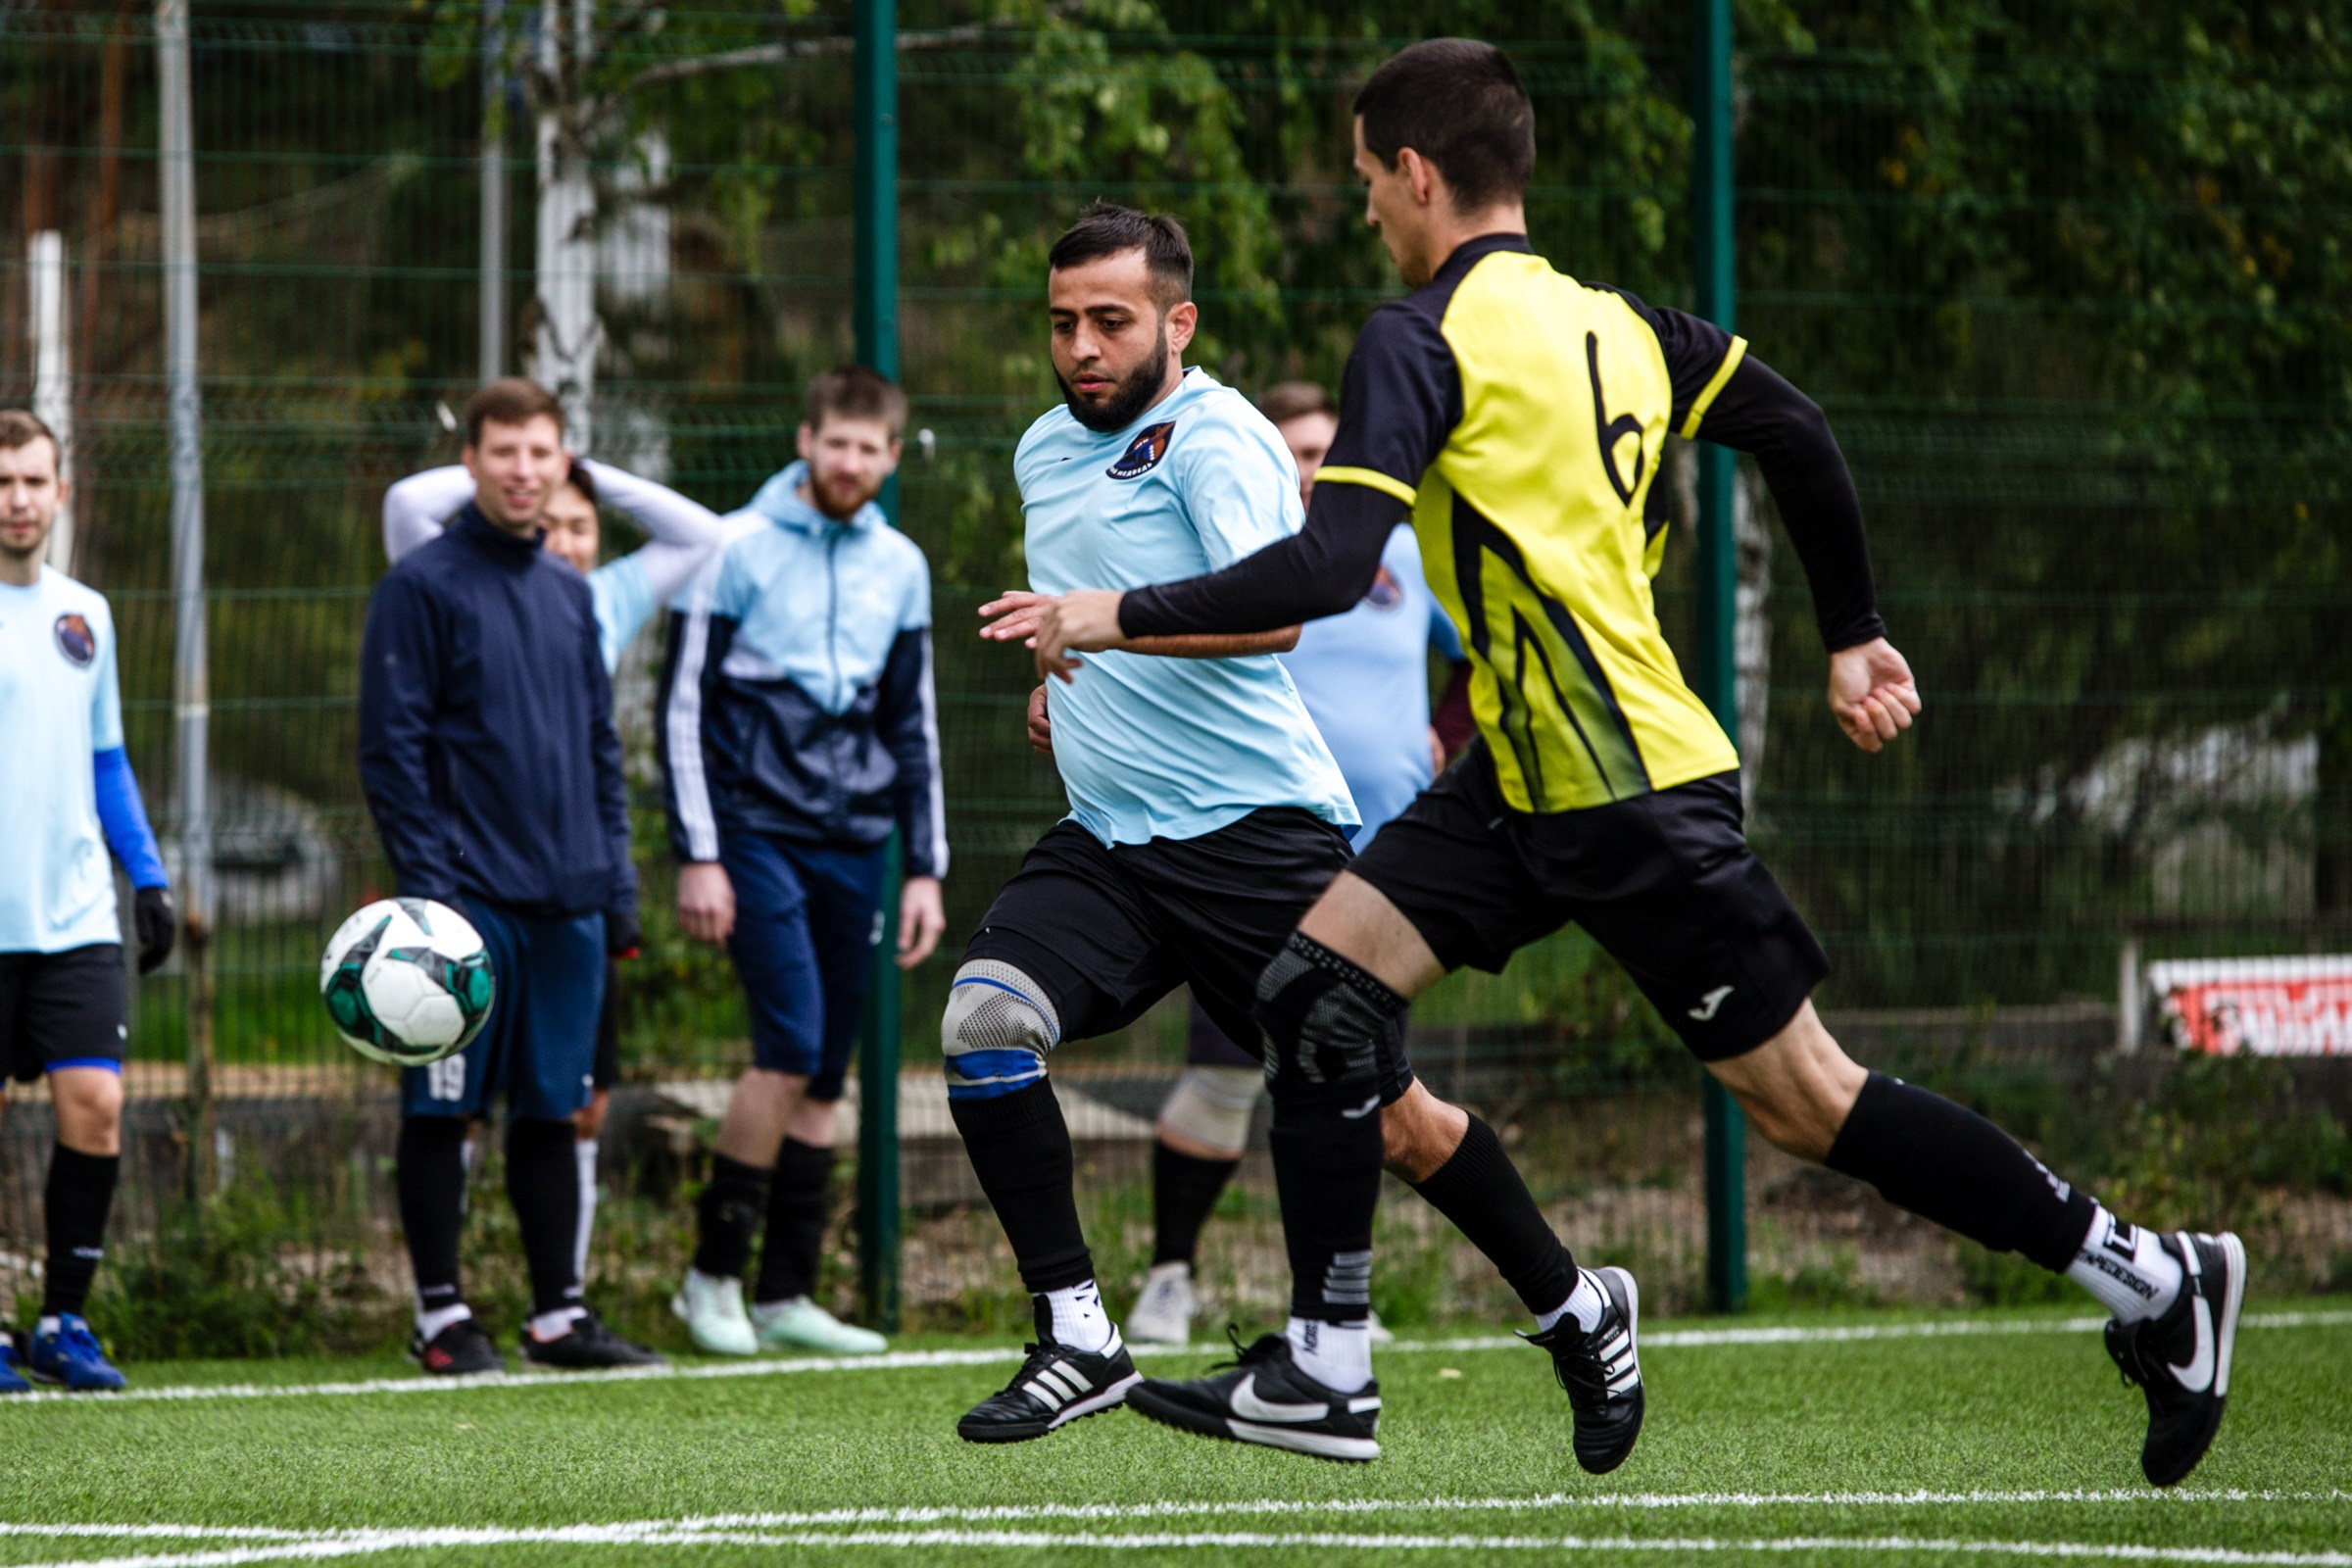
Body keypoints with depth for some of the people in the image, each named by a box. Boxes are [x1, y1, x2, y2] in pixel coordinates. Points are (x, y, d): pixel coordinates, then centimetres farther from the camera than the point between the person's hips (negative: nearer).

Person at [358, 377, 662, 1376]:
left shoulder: (571, 595, 15)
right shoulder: (424, 585, -5)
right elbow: (390, 743, -8)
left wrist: (616, 882, 13)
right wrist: (425, 880, -15)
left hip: (569, 902, 6)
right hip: (473, 897, -6)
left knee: (551, 1111, 8)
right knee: (445, 1109, -1)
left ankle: (558, 1313, 12)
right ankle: (441, 1315, 5)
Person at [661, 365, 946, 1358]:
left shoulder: (901, 568, 12)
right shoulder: (740, 550, -2)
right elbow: (685, 706, -2)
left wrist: (925, 867, 12)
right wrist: (697, 855, -8)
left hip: (855, 842, 5)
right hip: (757, 832, -5)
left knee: (826, 1076, 4)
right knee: (791, 1046, -16)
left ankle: (787, 1295, 10)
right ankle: (714, 1274, -5)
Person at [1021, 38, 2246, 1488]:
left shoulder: (1425, 338, -15)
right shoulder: (1614, 323, 10)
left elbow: (1328, 573, -24)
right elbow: (1799, 436, 12)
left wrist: (1123, 615, -14)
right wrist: (1855, 638, 22)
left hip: (1633, 798, -9)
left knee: (1802, 1099, -1)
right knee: (1313, 994, 1)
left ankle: (2155, 1280, 7)